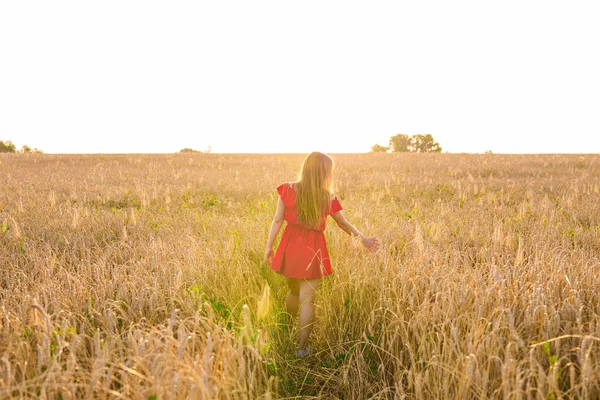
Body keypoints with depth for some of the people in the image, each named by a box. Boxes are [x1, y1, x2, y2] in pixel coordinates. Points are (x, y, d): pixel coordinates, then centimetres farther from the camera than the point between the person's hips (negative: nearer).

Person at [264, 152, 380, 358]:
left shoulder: (288, 189, -5)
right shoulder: (328, 197, -6)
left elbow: (277, 220, -6)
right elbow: (344, 224, 4)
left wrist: (269, 246, 0)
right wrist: (364, 239, 17)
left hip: (290, 246, 3)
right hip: (313, 249, -3)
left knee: (294, 291, 24)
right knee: (307, 300, 5)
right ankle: (301, 348, 12)